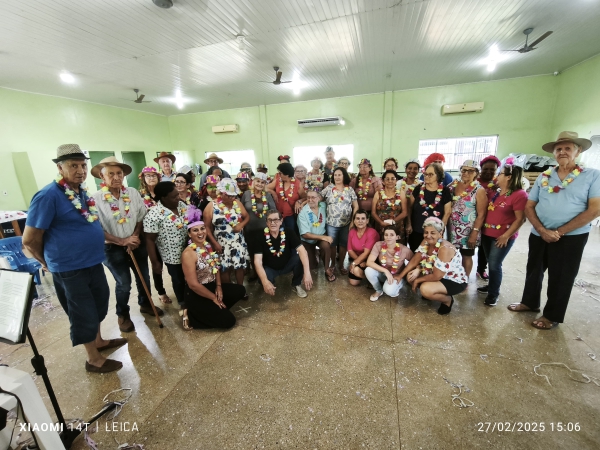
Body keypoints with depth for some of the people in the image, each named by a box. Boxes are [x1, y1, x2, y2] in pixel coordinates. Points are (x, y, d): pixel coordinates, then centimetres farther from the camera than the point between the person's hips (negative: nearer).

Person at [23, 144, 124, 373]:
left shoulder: (81, 192, 4)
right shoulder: (48, 195, -19)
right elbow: (30, 240, -15)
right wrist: (49, 263, 0)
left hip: (93, 262, 8)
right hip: (70, 269, -7)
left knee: (99, 303, 22)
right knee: (84, 313, 7)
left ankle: (98, 341, 44)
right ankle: (93, 359, 27)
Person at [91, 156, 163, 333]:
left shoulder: (133, 193, -4)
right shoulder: (96, 199, -15)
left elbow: (142, 217, 1)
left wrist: (135, 236, -11)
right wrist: (122, 241, -18)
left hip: (137, 244, 4)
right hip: (113, 249, -3)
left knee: (144, 277, 16)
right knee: (123, 283, 7)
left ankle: (145, 304, 41)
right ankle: (123, 315, 32)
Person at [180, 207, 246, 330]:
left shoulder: (208, 245, 0)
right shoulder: (188, 253, -24)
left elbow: (216, 267, 10)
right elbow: (193, 284, -23)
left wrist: (219, 286, -4)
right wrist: (214, 298, -15)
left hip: (212, 286, 8)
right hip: (196, 295, -8)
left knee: (240, 290, 5)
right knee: (228, 321, -8)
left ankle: (215, 309, 8)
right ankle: (191, 316, 4)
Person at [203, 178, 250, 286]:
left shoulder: (237, 202, -1)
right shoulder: (211, 206, -9)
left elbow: (247, 217, 8)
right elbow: (207, 227, -7)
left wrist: (241, 224, -14)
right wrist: (214, 243, -11)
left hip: (238, 242, 2)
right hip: (221, 244, -2)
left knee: (240, 266, 11)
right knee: (224, 268, 10)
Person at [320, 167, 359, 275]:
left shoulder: (350, 189, 4)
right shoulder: (328, 188, 2)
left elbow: (355, 206, 5)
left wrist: (353, 220, -3)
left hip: (346, 223, 1)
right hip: (331, 223, -1)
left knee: (343, 244, 10)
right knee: (332, 244, 8)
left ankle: (341, 265, 28)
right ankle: (332, 264, 28)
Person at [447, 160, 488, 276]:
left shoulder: (479, 190, -10)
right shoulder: (453, 184, 3)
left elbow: (481, 215, -11)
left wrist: (474, 233, -15)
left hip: (468, 230, -4)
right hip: (452, 228, 4)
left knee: (466, 255, 11)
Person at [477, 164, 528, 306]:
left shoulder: (519, 194, -14)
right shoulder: (496, 192, 9)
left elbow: (520, 219, -15)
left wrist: (506, 236, -17)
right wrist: (482, 229, 9)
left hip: (502, 237, -7)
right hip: (487, 233, 7)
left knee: (495, 265, 0)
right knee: (491, 263, 16)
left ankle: (494, 293, 15)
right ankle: (492, 286, 32)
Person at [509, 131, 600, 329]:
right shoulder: (544, 177, 4)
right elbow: (529, 206, 2)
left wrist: (560, 232, -16)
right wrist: (542, 230, -12)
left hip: (571, 237, -3)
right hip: (539, 235, 3)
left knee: (560, 278, 9)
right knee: (534, 271, 17)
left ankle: (552, 315, 27)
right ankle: (529, 302, 37)